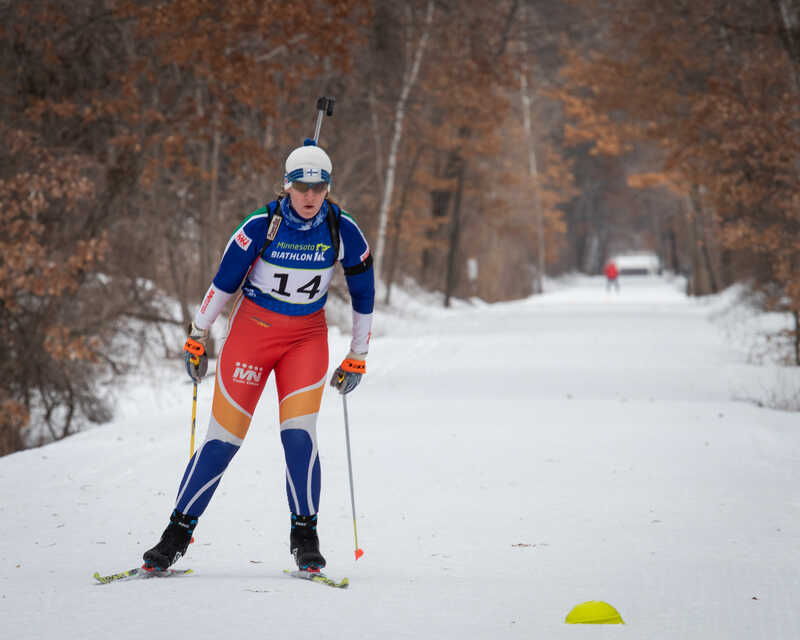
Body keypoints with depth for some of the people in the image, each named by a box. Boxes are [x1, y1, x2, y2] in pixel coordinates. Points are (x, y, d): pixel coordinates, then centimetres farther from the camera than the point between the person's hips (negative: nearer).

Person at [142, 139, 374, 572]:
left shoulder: (342, 231, -9)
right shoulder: (261, 226, -14)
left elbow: (363, 291, 4)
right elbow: (223, 282, -4)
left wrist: (358, 357, 9)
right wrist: (197, 338, 2)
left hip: (307, 337, 1)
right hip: (252, 330, -1)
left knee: (299, 434, -15)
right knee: (223, 439, -4)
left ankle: (305, 534, 2)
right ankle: (178, 532, 7)